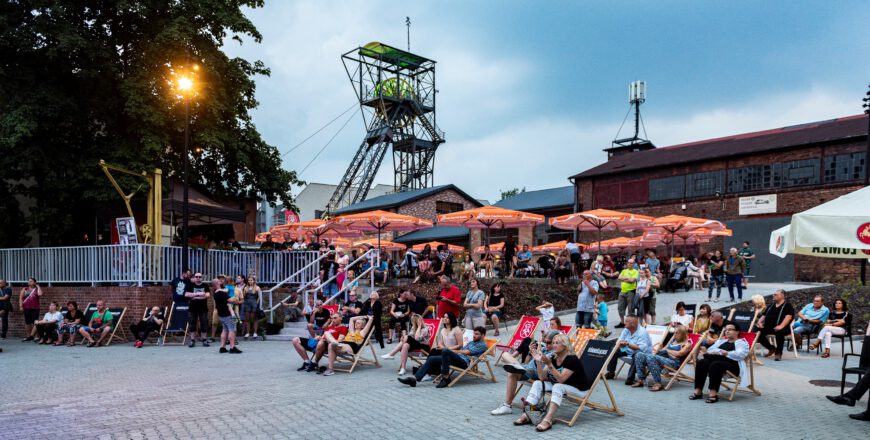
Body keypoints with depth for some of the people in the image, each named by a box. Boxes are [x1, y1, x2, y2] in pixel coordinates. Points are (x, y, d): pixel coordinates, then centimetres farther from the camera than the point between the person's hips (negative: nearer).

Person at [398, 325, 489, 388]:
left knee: (446, 351, -35)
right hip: (457, 358, 9)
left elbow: (467, 352, -5)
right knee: (431, 359, -7)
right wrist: (453, 351, 3)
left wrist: (454, 351, 2)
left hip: (464, 362, -9)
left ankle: (446, 378, -27)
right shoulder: (471, 342, 31)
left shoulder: (483, 345, 4)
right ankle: (414, 378, -15)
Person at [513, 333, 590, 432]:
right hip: (558, 386, 7)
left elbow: (560, 379, -28)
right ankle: (527, 414, -21)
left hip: (578, 389, -7)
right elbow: (542, 376, -3)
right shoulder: (553, 358, 1)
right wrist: (538, 362, -17)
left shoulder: (572, 359, -20)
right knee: (537, 383, -10)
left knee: (558, 387, -36)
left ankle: (548, 420, -46)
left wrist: (549, 364, -36)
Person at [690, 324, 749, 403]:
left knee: (715, 364, -39)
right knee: (701, 362, -27)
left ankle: (713, 393, -43)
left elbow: (740, 355, -8)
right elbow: (710, 350, 13)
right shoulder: (721, 341, 32)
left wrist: (726, 353, -13)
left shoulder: (742, 342, 15)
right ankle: (698, 390, -30)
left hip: (732, 364, -5)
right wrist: (720, 351, -6)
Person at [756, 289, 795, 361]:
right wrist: (759, 322, 3)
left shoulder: (787, 306, 4)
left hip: (778, 328, -6)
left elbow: (788, 316, -12)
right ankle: (771, 348, 5)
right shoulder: (771, 305, 24)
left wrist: (781, 326, -29)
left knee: (779, 332, -40)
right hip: (768, 327, 7)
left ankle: (778, 353, -18)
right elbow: (764, 315, 25)